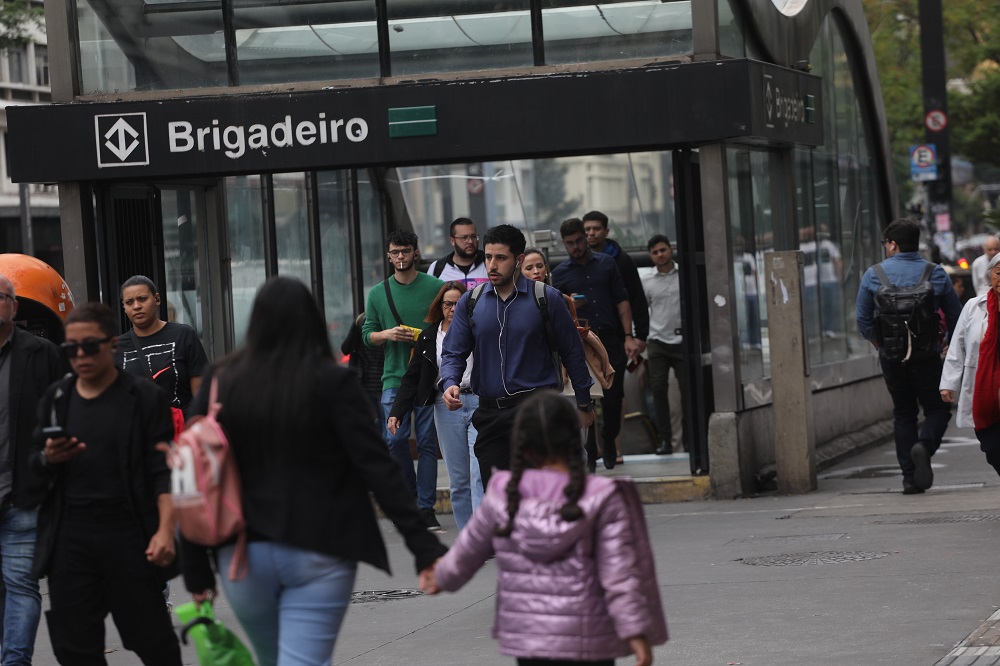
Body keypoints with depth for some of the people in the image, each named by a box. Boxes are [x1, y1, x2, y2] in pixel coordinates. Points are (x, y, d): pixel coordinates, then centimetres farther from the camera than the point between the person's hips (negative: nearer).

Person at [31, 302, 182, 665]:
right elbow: (35, 471, 18)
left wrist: (166, 529, -17)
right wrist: (48, 460, -6)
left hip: (129, 534, -4)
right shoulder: (55, 399, 12)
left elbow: (164, 472, -5)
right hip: (69, 538, 4)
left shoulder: (145, 398, -1)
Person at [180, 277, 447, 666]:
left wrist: (197, 572, 6)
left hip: (241, 556, 3)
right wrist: (424, 547, -11)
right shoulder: (332, 382, -7)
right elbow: (376, 467, -12)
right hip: (318, 555, -3)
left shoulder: (221, 382, 1)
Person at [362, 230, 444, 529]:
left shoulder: (435, 287, 3)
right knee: (395, 439, -7)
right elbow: (367, 334, 13)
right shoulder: (378, 293, 10)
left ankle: (426, 507, 1)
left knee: (427, 442, -2)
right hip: (394, 377, 2)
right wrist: (387, 334, -7)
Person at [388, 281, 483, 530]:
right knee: (458, 480, 4)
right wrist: (397, 412, 1)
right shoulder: (428, 338, 11)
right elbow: (412, 378, 10)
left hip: (479, 402, -3)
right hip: (446, 407, 3)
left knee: (480, 475, -12)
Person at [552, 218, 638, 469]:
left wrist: (628, 336, 0)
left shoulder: (606, 263, 10)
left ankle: (608, 440, 25)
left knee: (613, 397, 1)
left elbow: (622, 300, 9)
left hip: (611, 339, 1)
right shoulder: (560, 273, 8)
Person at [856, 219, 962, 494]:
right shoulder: (936, 274, 0)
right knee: (938, 409, 9)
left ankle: (910, 477, 6)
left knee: (903, 413, 12)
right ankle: (925, 445, -21)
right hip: (927, 356, -1)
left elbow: (863, 320, 2)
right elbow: (955, 316, 4)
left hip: (891, 356, 1)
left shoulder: (874, 275, -1)